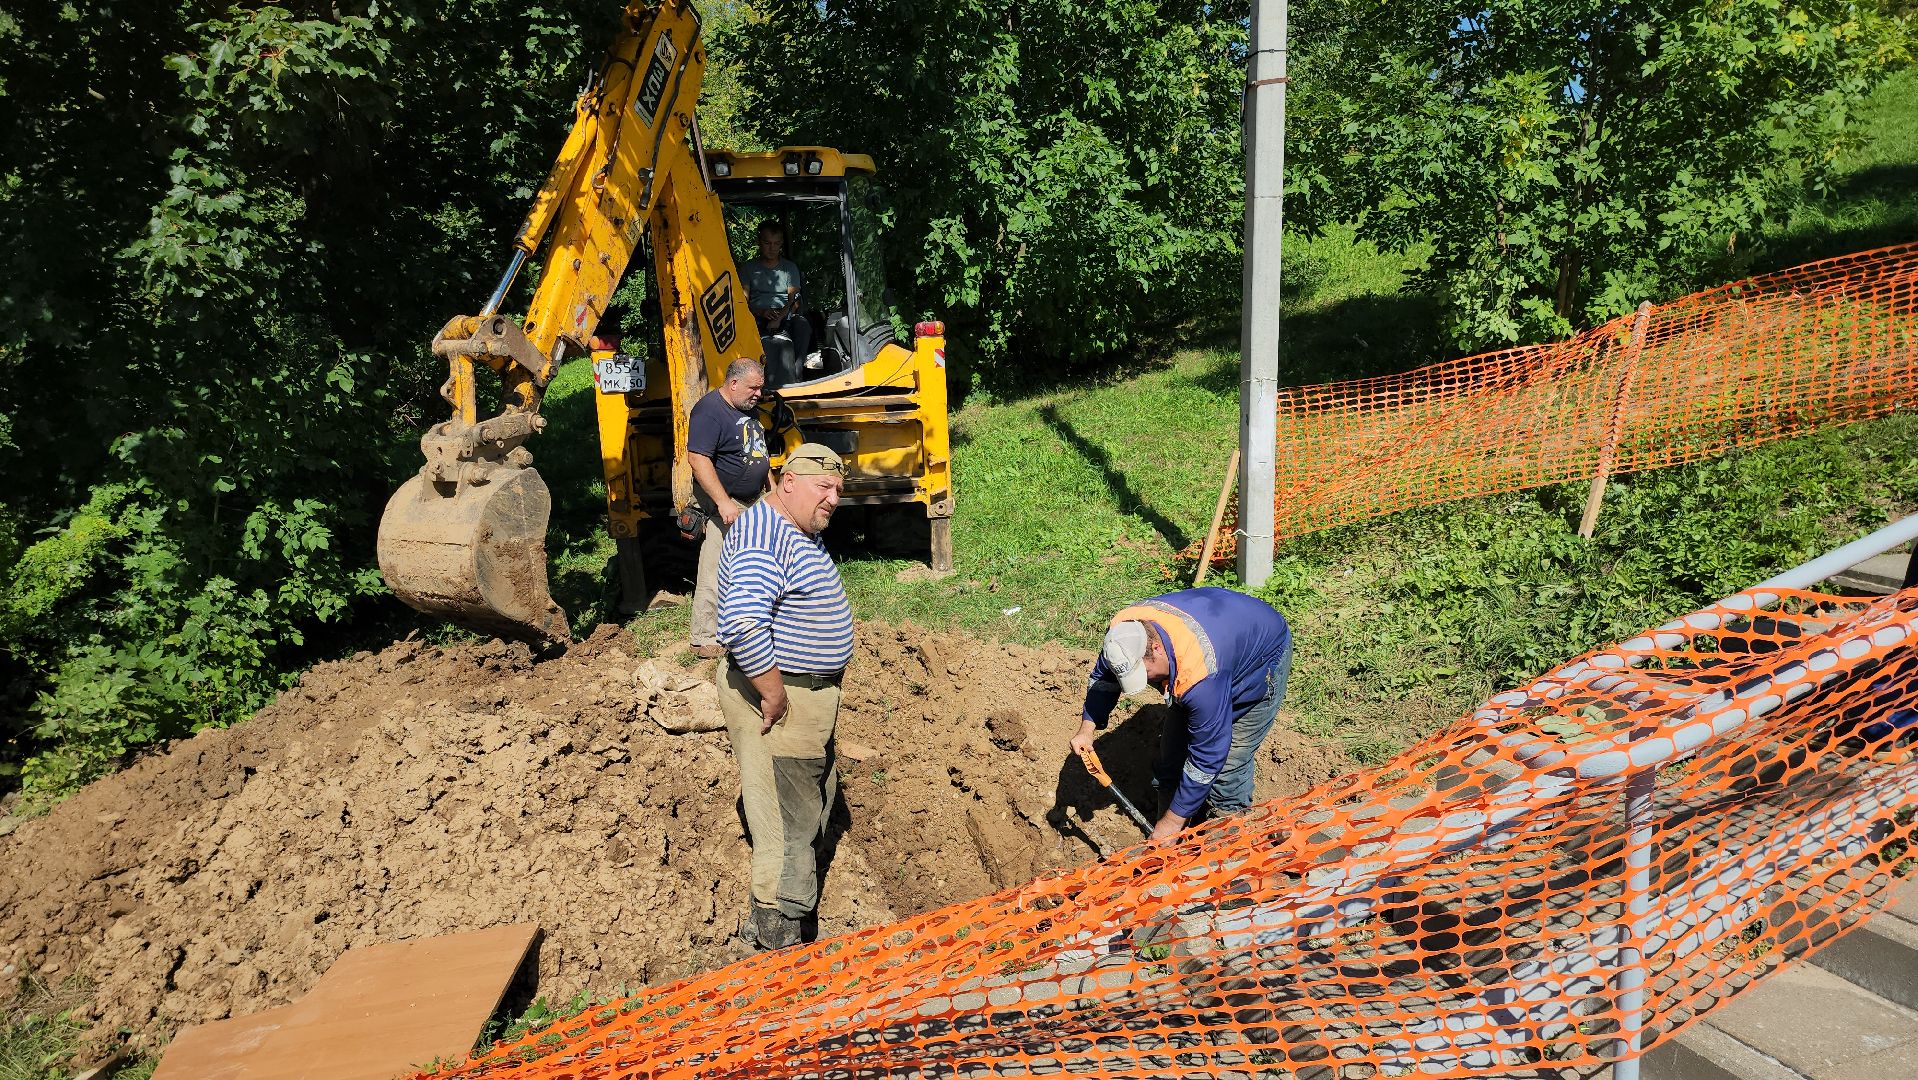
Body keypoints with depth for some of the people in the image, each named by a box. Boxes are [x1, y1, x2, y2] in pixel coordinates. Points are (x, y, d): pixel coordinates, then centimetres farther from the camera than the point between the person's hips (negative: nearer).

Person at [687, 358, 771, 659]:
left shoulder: (747, 409, 12)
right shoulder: (710, 410, -18)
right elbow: (698, 458, -26)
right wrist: (723, 503, -30)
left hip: (752, 502, 9)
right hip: (723, 506, -9)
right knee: (716, 576, -7)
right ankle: (705, 640, 1)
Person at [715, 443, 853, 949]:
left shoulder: (800, 531, 11)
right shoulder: (766, 535, -23)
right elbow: (743, 625, -36)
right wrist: (775, 696, -26)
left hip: (810, 696, 11)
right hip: (779, 697, -11)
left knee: (815, 803, 24)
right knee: (787, 821, 1)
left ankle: (798, 904, 42)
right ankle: (777, 930, 17)